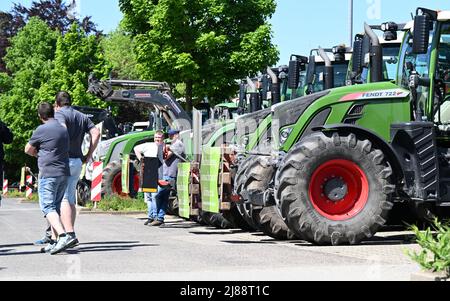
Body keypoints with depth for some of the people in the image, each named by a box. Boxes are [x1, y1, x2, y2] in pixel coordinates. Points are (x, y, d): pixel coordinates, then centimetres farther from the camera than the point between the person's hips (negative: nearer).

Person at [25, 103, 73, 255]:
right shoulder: (63, 129, 15)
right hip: (64, 173, 8)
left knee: (48, 208, -10)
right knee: (56, 208, 13)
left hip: (48, 173, -8)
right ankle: (54, 241, 11)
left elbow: (28, 150, 3)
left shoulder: (42, 130, -8)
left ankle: (64, 236, -27)